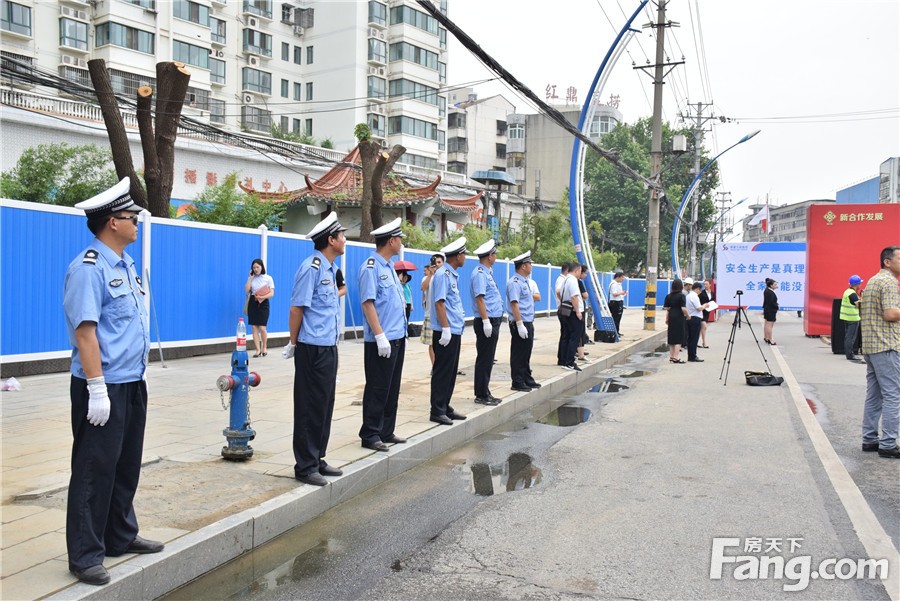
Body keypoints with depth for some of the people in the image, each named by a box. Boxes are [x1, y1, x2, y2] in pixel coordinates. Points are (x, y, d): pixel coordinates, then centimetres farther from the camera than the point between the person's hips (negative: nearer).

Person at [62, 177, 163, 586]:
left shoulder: (126, 265, 12)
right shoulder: (88, 269, -15)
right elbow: (85, 331, -20)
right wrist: (97, 390, -22)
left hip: (133, 383, 9)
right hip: (104, 387, -9)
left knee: (127, 465, 17)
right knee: (95, 470, 1)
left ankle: (121, 536, 31)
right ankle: (85, 555, 12)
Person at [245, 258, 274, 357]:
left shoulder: (268, 278, 0)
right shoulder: (251, 278, 10)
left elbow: (271, 293, -4)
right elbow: (246, 290, -4)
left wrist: (262, 297, -18)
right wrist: (251, 277, -4)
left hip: (263, 304, -3)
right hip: (253, 303, 3)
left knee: (262, 328, -8)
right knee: (254, 327, 0)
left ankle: (264, 347, 15)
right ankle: (258, 350, 4)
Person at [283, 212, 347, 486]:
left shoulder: (329, 268, 15)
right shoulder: (311, 267, -15)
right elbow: (296, 309, -15)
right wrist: (293, 344, -8)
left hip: (328, 347, 9)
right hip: (313, 349, -9)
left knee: (325, 406, 15)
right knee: (310, 408, -1)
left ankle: (317, 459, 26)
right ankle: (305, 467, 9)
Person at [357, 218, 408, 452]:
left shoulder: (389, 266, 15)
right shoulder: (371, 268, -13)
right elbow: (367, 303, -18)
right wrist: (380, 336, -21)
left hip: (397, 338, 9)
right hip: (381, 340, -9)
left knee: (392, 388, 14)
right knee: (377, 389, -1)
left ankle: (386, 432, 23)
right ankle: (370, 435, 9)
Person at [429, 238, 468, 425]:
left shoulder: (452, 274, 15)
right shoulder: (443, 274, -14)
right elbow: (439, 302, -20)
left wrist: (460, 317, 20)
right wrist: (446, 328, -22)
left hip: (455, 331, 10)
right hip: (446, 332, -10)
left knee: (451, 371, 14)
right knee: (442, 372, -3)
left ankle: (445, 408, 23)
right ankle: (437, 411, 3)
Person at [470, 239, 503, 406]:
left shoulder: (487, 272, 17)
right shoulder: (480, 274, -14)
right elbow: (479, 298, -21)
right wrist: (486, 321, -23)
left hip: (493, 321, 10)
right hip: (486, 322, -10)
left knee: (488, 359, 14)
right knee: (484, 359, -4)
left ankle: (485, 393, 21)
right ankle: (481, 395, 2)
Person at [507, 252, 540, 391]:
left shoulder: (525, 281, 15)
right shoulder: (515, 283, -16)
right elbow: (514, 304, -23)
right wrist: (520, 325, -26)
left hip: (528, 323, 10)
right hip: (520, 324, -10)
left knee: (526, 353, 17)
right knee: (519, 354, -2)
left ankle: (527, 380, 26)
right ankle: (517, 382, 5)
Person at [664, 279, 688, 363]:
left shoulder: (669, 296, 5)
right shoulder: (681, 295, -12)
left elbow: (666, 308, 6)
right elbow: (683, 309, -18)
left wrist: (667, 319, 15)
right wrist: (687, 315, -3)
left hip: (671, 318, 6)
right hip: (679, 318, -6)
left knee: (672, 338, 12)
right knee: (679, 338, 0)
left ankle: (671, 356, 16)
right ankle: (675, 357, -3)